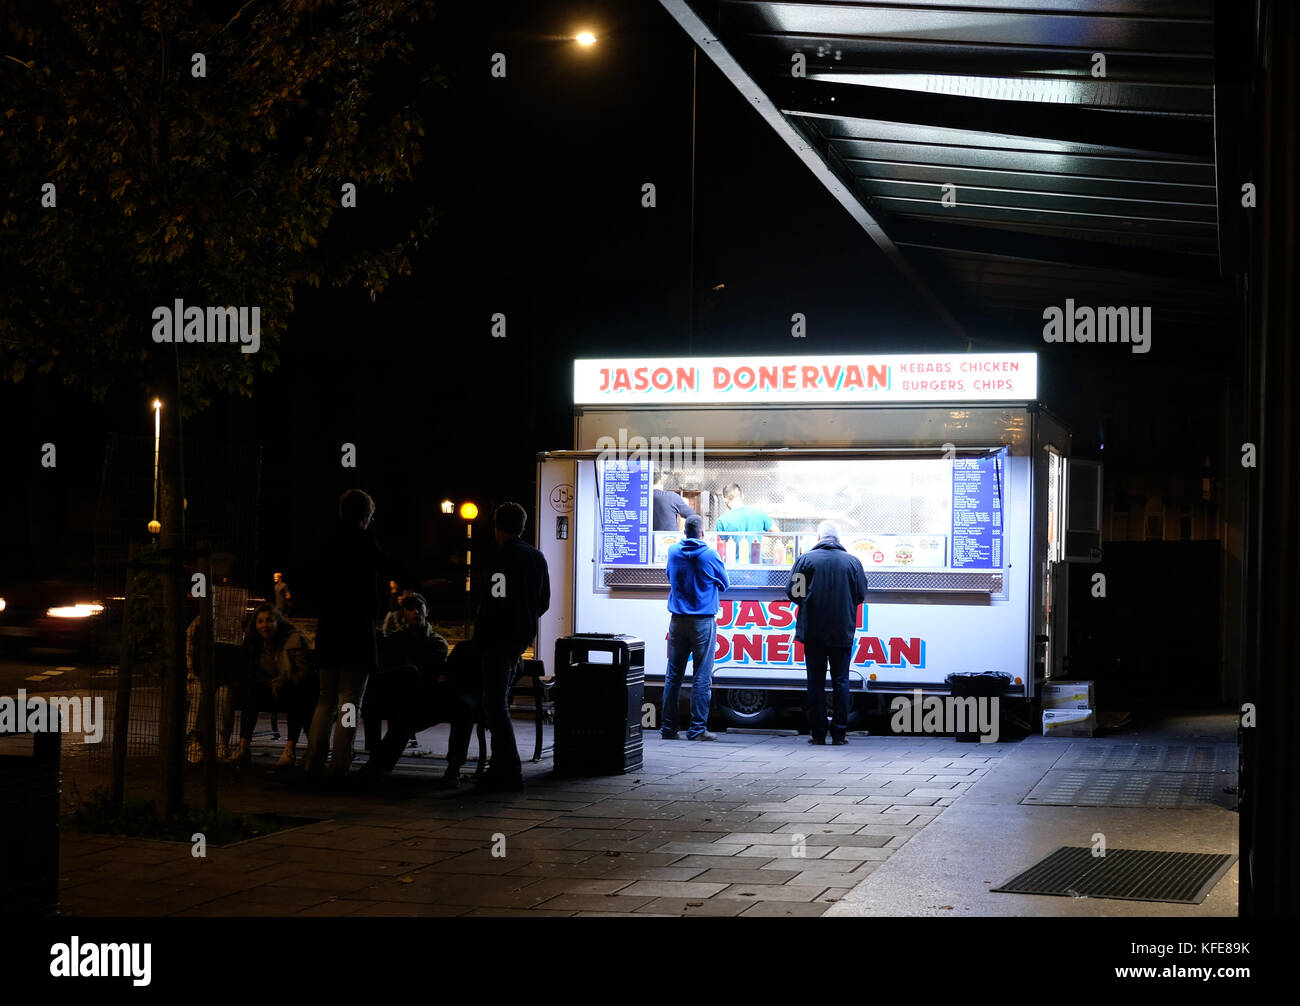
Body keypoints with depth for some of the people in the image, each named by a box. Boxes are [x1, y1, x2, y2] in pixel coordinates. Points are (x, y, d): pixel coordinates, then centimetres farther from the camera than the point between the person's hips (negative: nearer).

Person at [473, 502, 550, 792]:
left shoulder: (501, 558, -14)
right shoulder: (537, 557, 11)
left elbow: (493, 602, -19)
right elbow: (544, 601, 16)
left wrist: (479, 638, -13)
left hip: (500, 637, -8)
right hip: (524, 635, 8)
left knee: (495, 703, -6)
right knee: (500, 700, 20)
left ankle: (511, 772, -10)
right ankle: (501, 765, 24)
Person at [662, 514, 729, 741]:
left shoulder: (673, 552, 3)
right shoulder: (710, 555, -7)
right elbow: (724, 584, 7)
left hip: (678, 621, 4)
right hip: (703, 622, -4)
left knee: (673, 675, 7)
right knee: (701, 677, -1)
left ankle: (668, 728, 8)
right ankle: (697, 729, -2)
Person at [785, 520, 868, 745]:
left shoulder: (806, 559, -4)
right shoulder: (852, 562, 0)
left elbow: (791, 591, -3)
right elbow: (861, 595, 3)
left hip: (813, 632, -1)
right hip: (843, 632, 1)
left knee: (815, 682, 5)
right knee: (840, 681, 6)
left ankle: (817, 733, 5)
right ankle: (839, 733, 4)